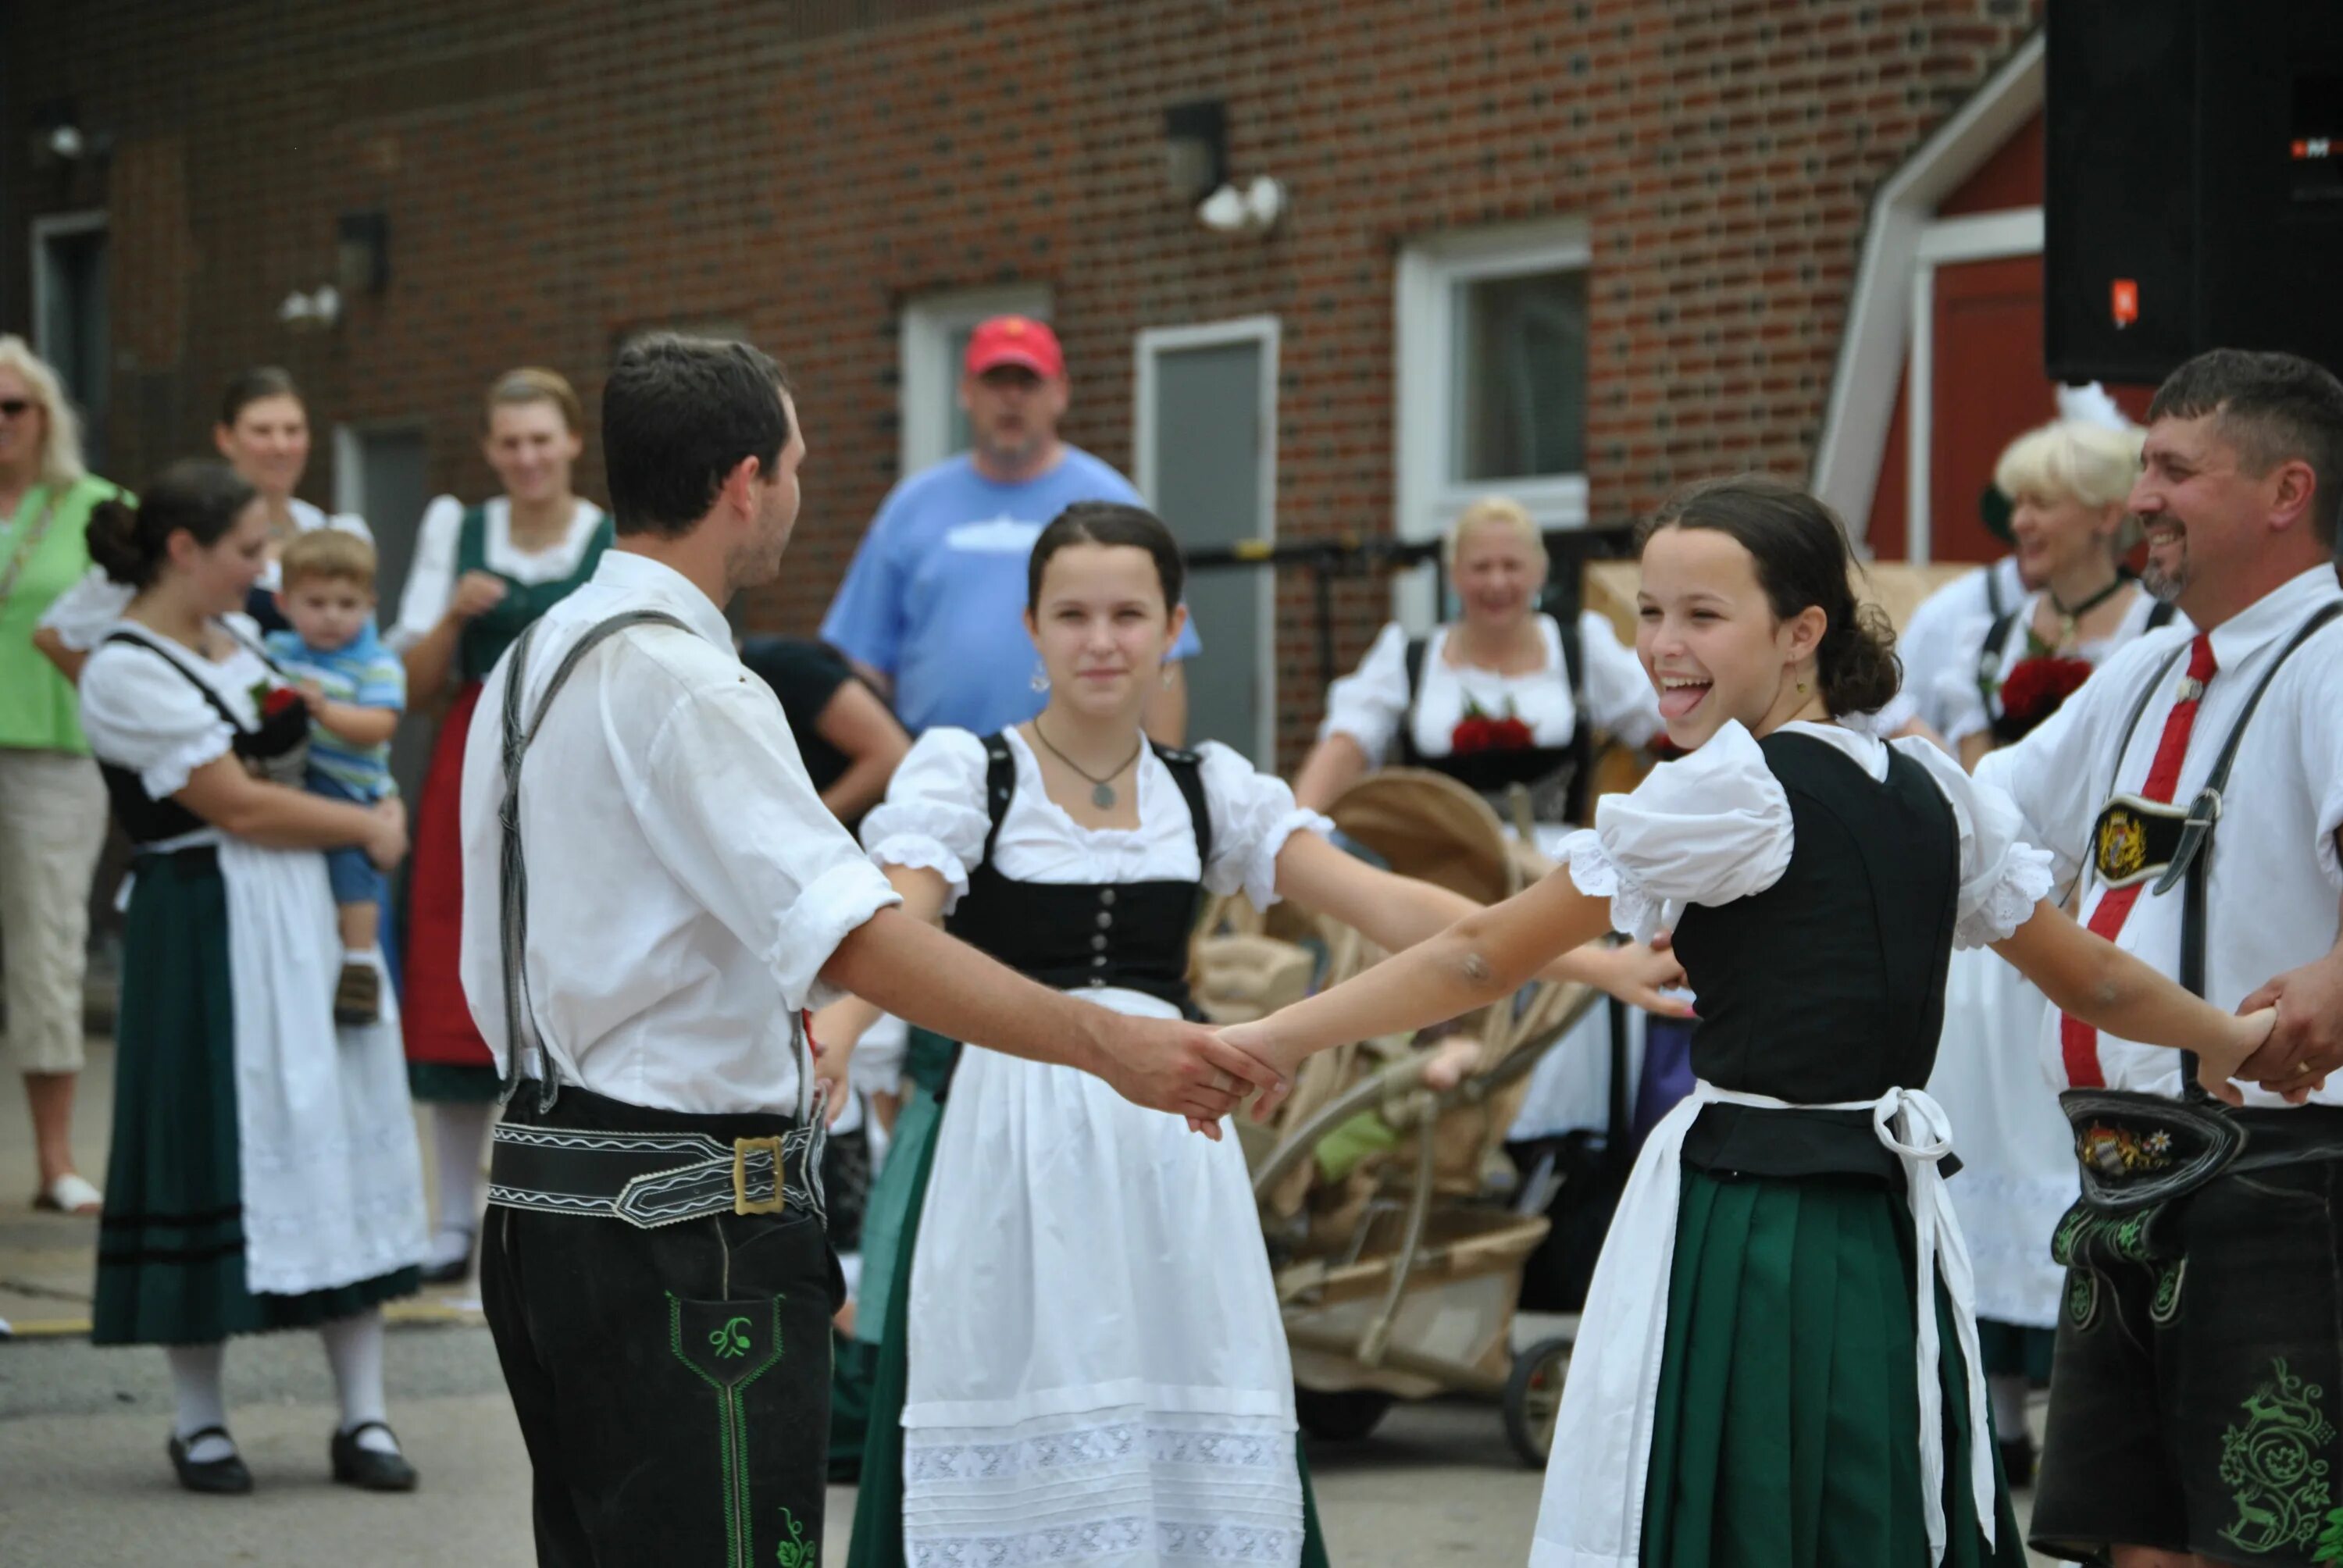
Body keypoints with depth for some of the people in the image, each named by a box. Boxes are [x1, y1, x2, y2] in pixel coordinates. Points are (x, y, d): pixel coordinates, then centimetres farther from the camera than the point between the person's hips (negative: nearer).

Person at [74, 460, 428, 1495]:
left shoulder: (239, 636, 12)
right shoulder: (128, 671, -12)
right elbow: (236, 806, -14)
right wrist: (368, 827, -4)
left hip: (308, 919, 7)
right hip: (207, 933, -7)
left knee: (343, 1138, 4)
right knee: (214, 1149, -1)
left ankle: (362, 1418, 8)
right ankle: (199, 1422, 13)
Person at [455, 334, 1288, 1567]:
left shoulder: (533, 664, 14)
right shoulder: (680, 682, -17)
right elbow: (857, 940, -27)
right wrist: (1106, 1043, -31)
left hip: (543, 1183, 10)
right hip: (685, 1220, -10)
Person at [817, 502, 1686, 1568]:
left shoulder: (1207, 789, 10)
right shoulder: (965, 772, 1)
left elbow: (1391, 908, 4)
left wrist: (1589, 962, -6)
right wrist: (829, 1036, -38)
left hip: (1170, 1151, 3)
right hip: (1017, 1145, -3)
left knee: (1194, 1446, -1)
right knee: (1027, 1440, -5)